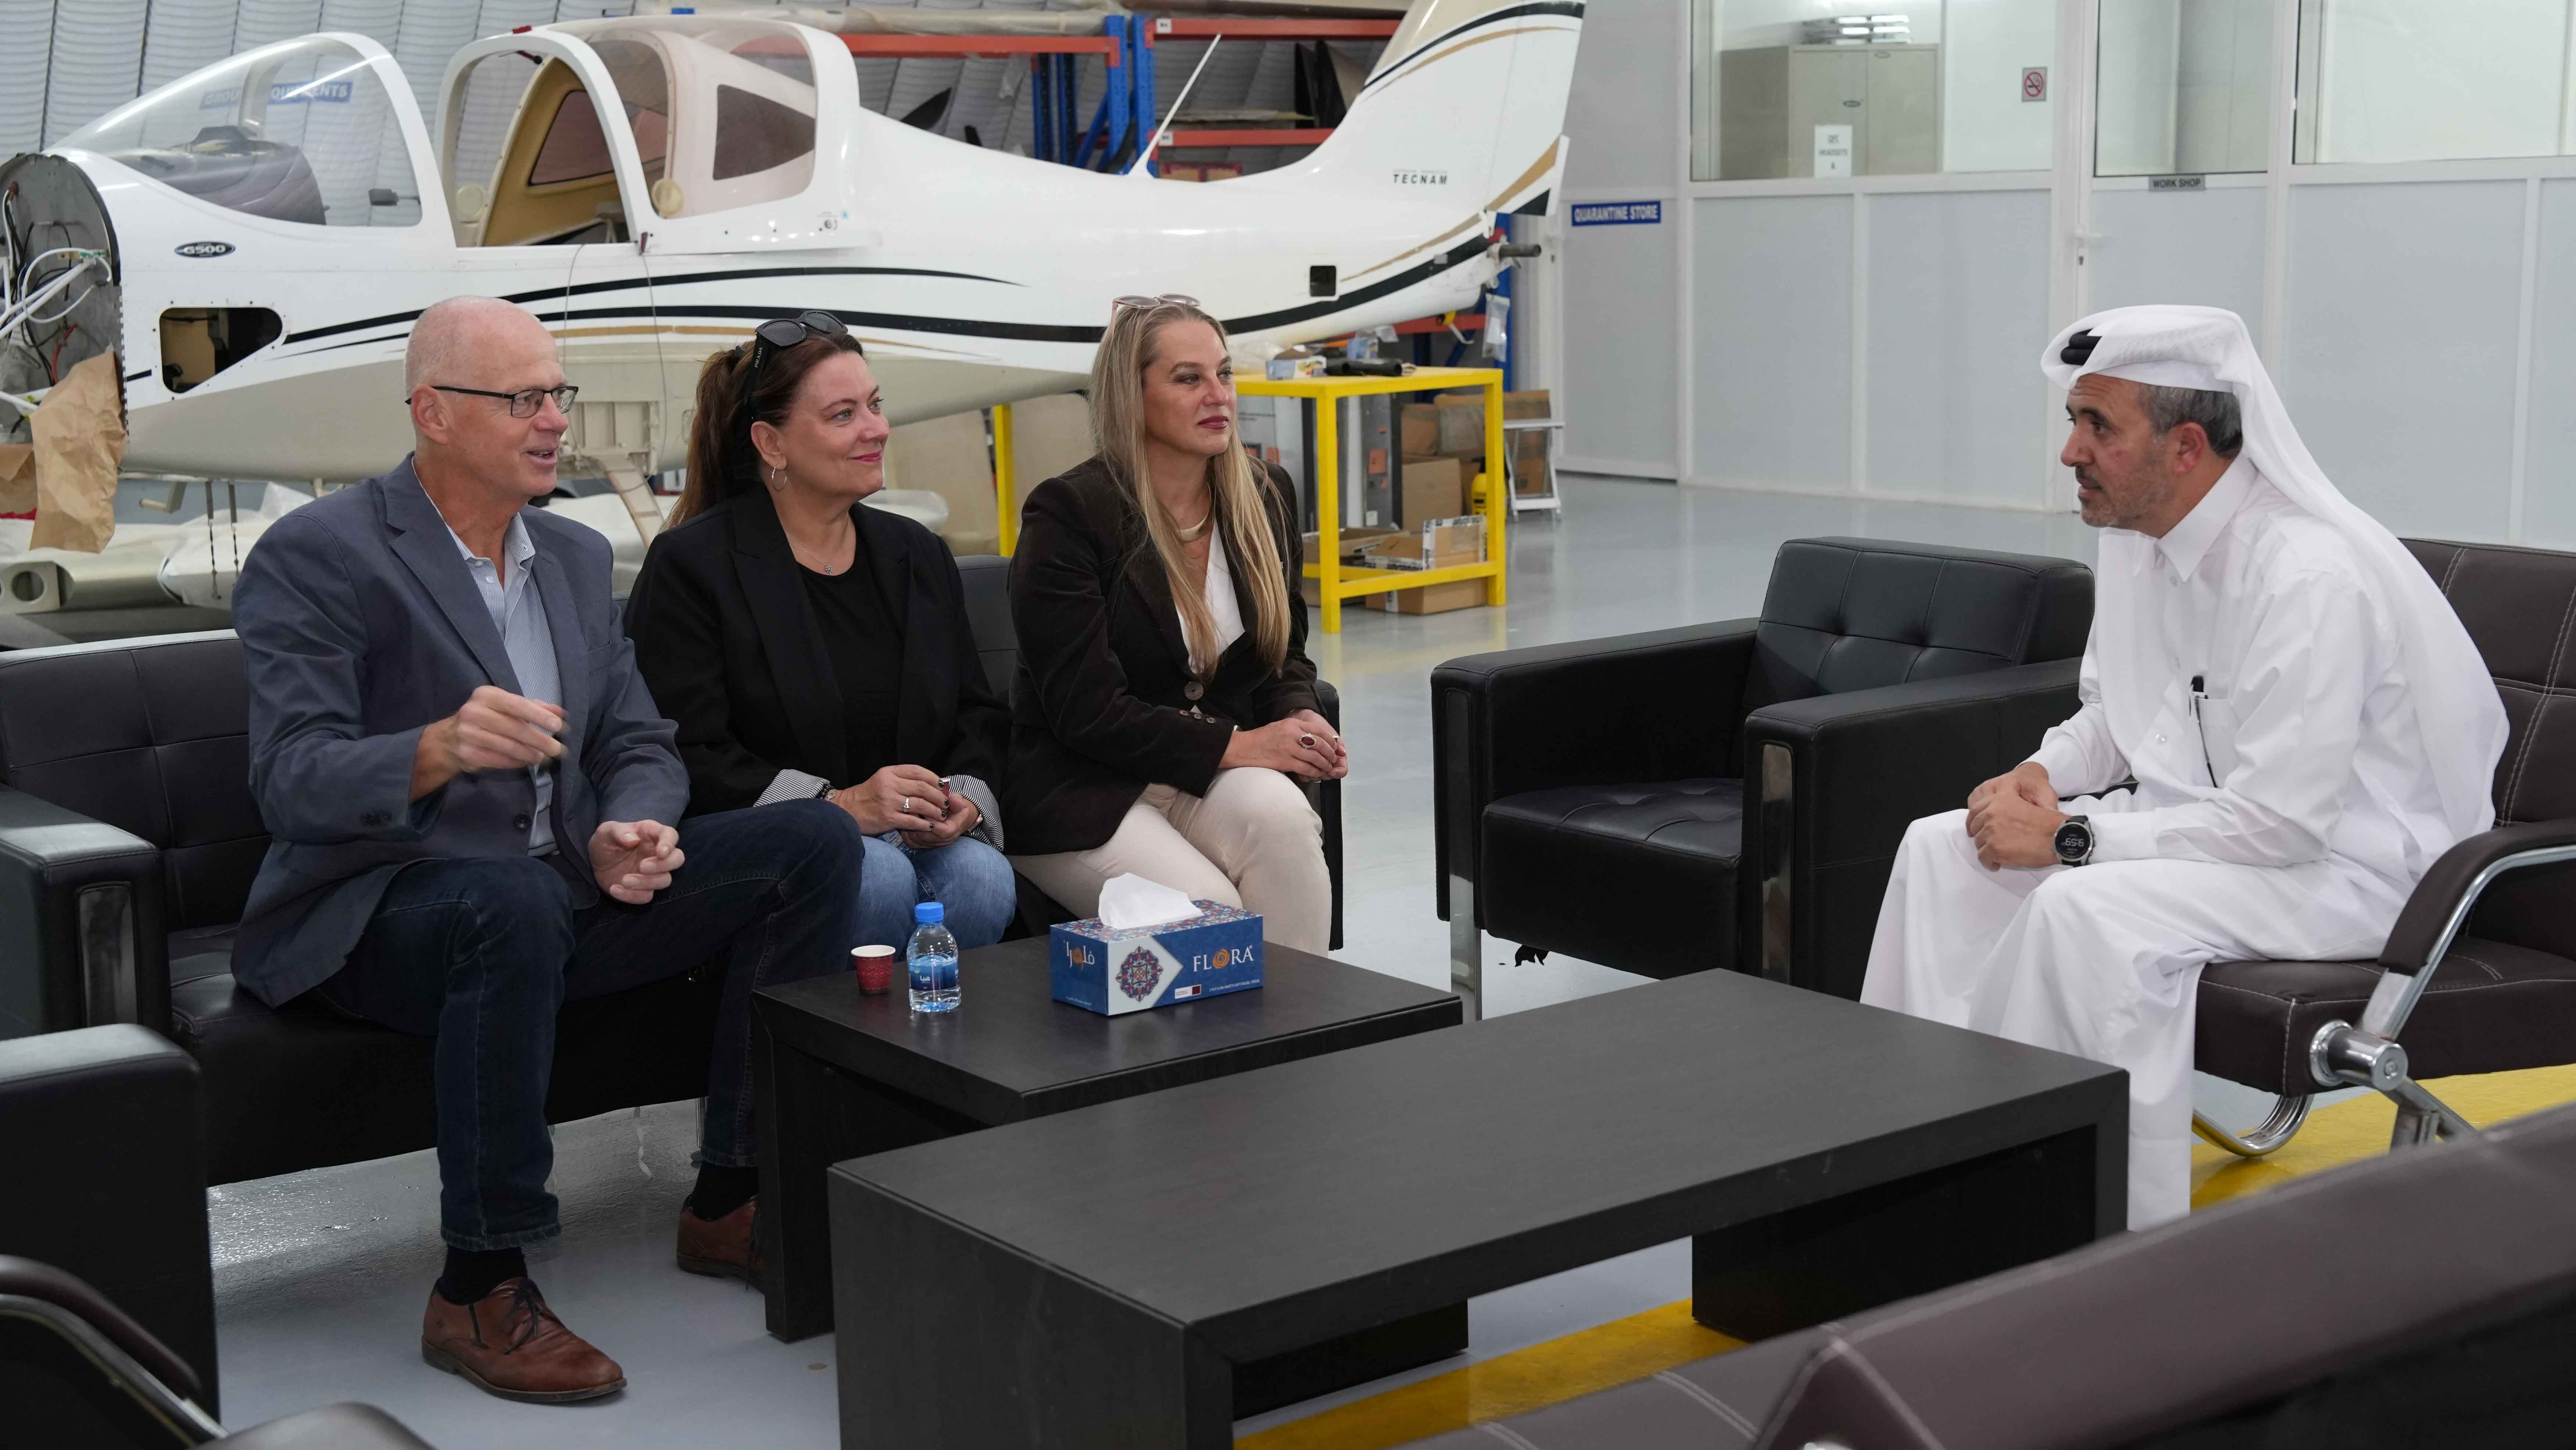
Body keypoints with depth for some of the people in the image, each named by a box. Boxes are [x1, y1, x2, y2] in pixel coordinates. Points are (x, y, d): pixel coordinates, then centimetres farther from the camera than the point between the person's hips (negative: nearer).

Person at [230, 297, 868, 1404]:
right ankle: (480, 1292, -27)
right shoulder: (314, 557, -8)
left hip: (560, 893, 7)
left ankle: (731, 1199, -2)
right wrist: (439, 751, -39)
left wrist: (631, 836, -14)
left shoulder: (579, 558, 14)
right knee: (511, 905, -41)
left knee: (814, 840, -9)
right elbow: (290, 784, -18)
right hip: (378, 912, -7)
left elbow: (638, 748, 10)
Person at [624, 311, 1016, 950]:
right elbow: (686, 756, -11)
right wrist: (837, 805, -20)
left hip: (917, 836, 5)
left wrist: (965, 798, -5)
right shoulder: (691, 566, -3)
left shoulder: (919, 555, 17)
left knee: (982, 877, -27)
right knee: (880, 875, -34)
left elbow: (979, 716, 18)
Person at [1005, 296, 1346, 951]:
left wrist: (1299, 718, -6)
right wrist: (1231, 745, -20)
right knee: (1207, 910, -30)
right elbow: (1084, 709, -16)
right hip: (1082, 790, -5)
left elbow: (1286, 652, 19)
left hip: (1219, 772, 5)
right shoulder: (1067, 513, -12)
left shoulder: (1263, 497, 7)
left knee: (1282, 816, -30)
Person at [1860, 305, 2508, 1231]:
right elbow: (2111, 712, 18)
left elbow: (2280, 822, -29)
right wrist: (2046, 773, -5)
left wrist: (2072, 837, -25)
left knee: (2086, 910, -32)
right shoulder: (2136, 538, 2)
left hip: (2346, 859, -9)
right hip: (2206, 817, 9)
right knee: (1942, 852, -3)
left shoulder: (2310, 577, -26)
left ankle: (2128, 1233, -20)